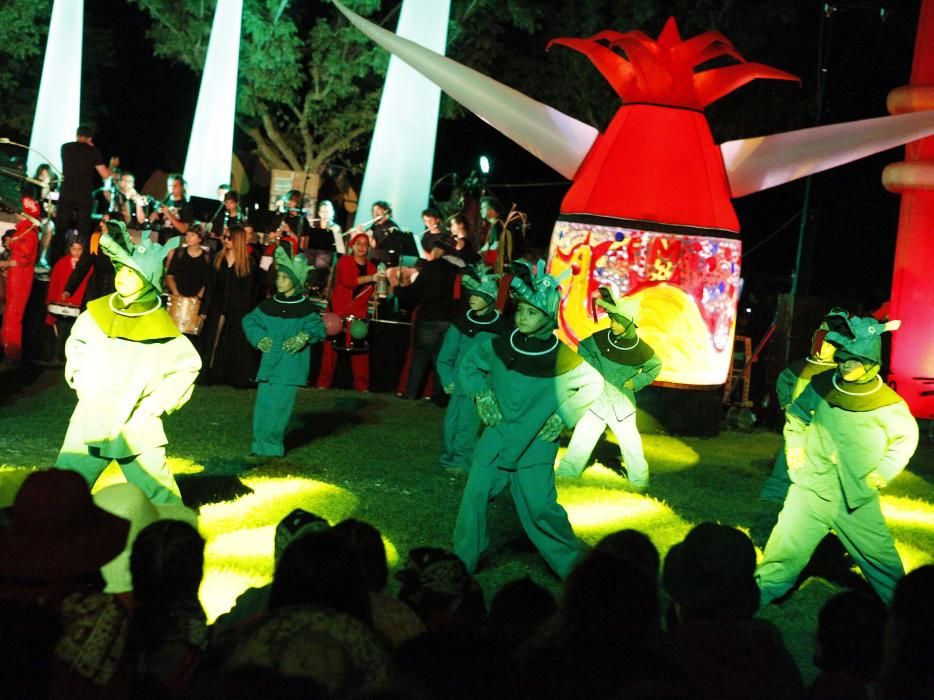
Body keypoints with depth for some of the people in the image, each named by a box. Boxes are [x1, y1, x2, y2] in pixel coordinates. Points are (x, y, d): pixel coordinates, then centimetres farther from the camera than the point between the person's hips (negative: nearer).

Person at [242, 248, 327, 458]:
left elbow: (318, 328, -6)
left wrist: (304, 337, -23)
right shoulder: (269, 305, 8)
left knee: (280, 403, -8)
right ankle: (260, 443, 12)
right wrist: (259, 338, -1)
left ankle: (273, 445, 1)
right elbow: (249, 321, 15)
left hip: (290, 364, -4)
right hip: (269, 362, 4)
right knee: (264, 402, 3)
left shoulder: (304, 308, -4)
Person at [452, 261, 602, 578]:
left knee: (540, 507, -7)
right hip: (496, 436, 3)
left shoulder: (561, 358, -13)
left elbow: (593, 385, 2)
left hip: (536, 442, -3)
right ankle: (461, 562, 15)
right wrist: (481, 396, 1)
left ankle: (573, 567, 10)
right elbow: (469, 365, 15)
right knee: (474, 495, 1)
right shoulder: (501, 346, -4)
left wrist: (562, 417, -4)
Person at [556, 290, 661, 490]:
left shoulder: (641, 350, -12)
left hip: (623, 404, 0)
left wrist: (637, 382, -2)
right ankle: (563, 478, 8)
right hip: (597, 399, 0)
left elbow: (655, 366, 8)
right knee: (580, 442, -1)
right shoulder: (601, 338, -12)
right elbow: (582, 347, 8)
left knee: (632, 446, 9)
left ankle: (640, 482, 26)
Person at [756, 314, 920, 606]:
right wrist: (794, 447, 5)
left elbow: (907, 436, 5)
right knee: (784, 550, 2)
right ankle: (756, 597, 18)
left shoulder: (888, 404, -12)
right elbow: (796, 415, 15)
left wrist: (884, 471, 0)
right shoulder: (821, 386, -4)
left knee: (881, 558, 9)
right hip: (811, 489, 1)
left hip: (857, 500, -1)